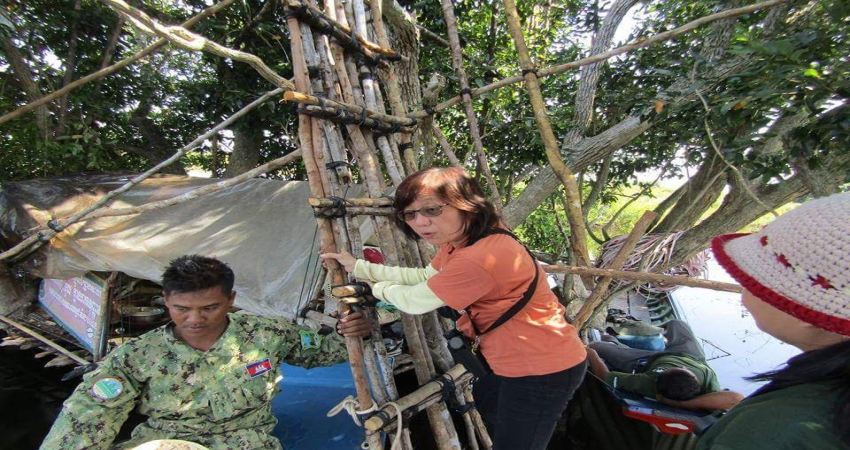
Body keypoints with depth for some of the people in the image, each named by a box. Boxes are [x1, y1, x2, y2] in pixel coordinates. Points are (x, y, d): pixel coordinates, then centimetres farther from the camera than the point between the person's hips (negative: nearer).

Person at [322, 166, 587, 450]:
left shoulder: (479, 258, -35)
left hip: (542, 371, -10)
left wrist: (379, 288, 1)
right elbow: (424, 276, 9)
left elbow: (415, 301, -22)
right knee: (482, 401, 31)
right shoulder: (459, 240, -2)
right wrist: (359, 267, 9)